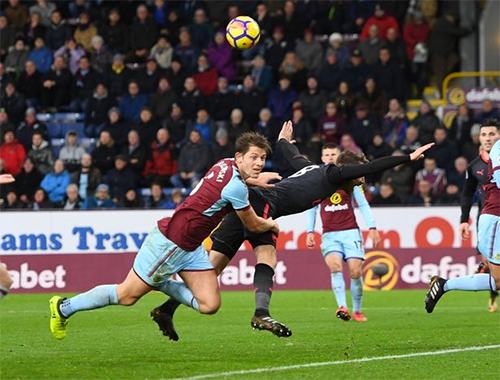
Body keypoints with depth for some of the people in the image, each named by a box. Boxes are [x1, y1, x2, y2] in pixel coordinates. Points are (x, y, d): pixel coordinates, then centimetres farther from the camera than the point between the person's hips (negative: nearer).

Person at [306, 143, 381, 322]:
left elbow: (363, 204, 7)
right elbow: (312, 208, 15)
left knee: (355, 271, -8)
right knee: (335, 265, -24)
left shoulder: (350, 178, 5)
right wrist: (310, 232, 6)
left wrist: (372, 228, -1)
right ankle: (342, 307, -32)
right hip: (329, 234, 0)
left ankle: (357, 310, 8)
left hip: (350, 231, 0)